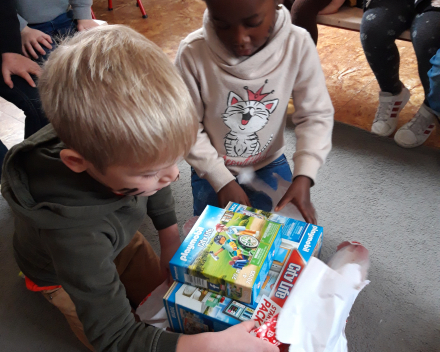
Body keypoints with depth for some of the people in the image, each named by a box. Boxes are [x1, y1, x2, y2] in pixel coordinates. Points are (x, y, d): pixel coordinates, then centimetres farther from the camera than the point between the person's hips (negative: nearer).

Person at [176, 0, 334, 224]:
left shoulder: (298, 45, -22)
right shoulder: (193, 53, -25)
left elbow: (315, 116, -14)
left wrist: (303, 177, -27)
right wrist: (222, 181, -21)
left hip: (270, 163, 1)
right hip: (213, 170, -1)